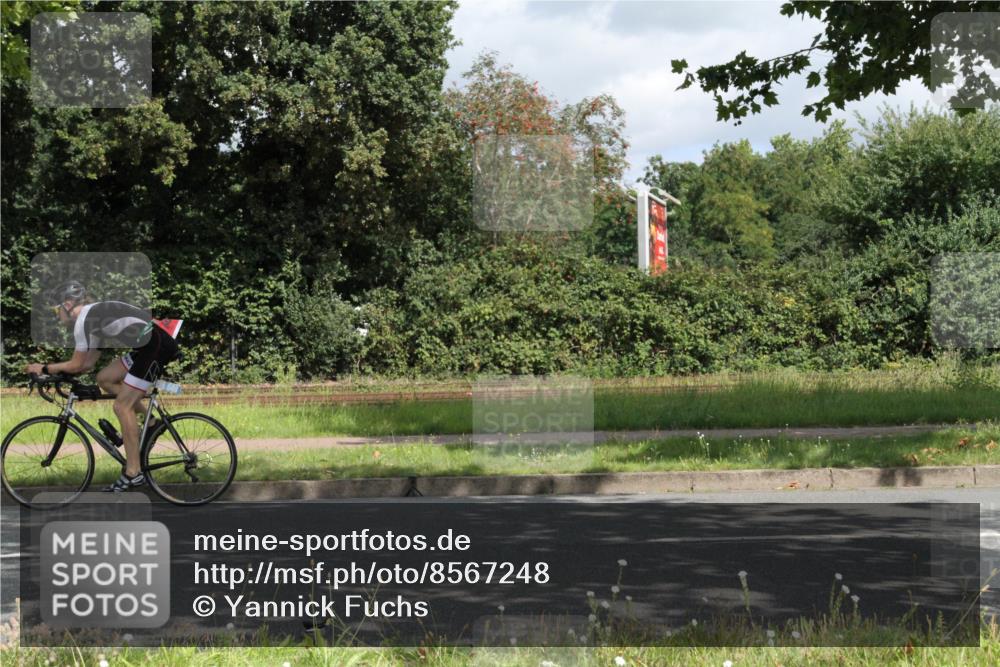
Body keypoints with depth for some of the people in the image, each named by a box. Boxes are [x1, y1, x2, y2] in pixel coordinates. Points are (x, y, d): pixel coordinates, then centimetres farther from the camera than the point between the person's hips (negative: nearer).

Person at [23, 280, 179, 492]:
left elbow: (76, 365, -4)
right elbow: (89, 363, 22)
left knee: (122, 406, -7)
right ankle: (148, 421, 19)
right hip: (148, 345, 10)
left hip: (156, 346, -10)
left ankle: (133, 473, -6)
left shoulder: (84, 318, -9)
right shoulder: (95, 315, 20)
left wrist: (44, 369, 8)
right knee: (105, 378, 16)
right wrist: (55, 370, 20)